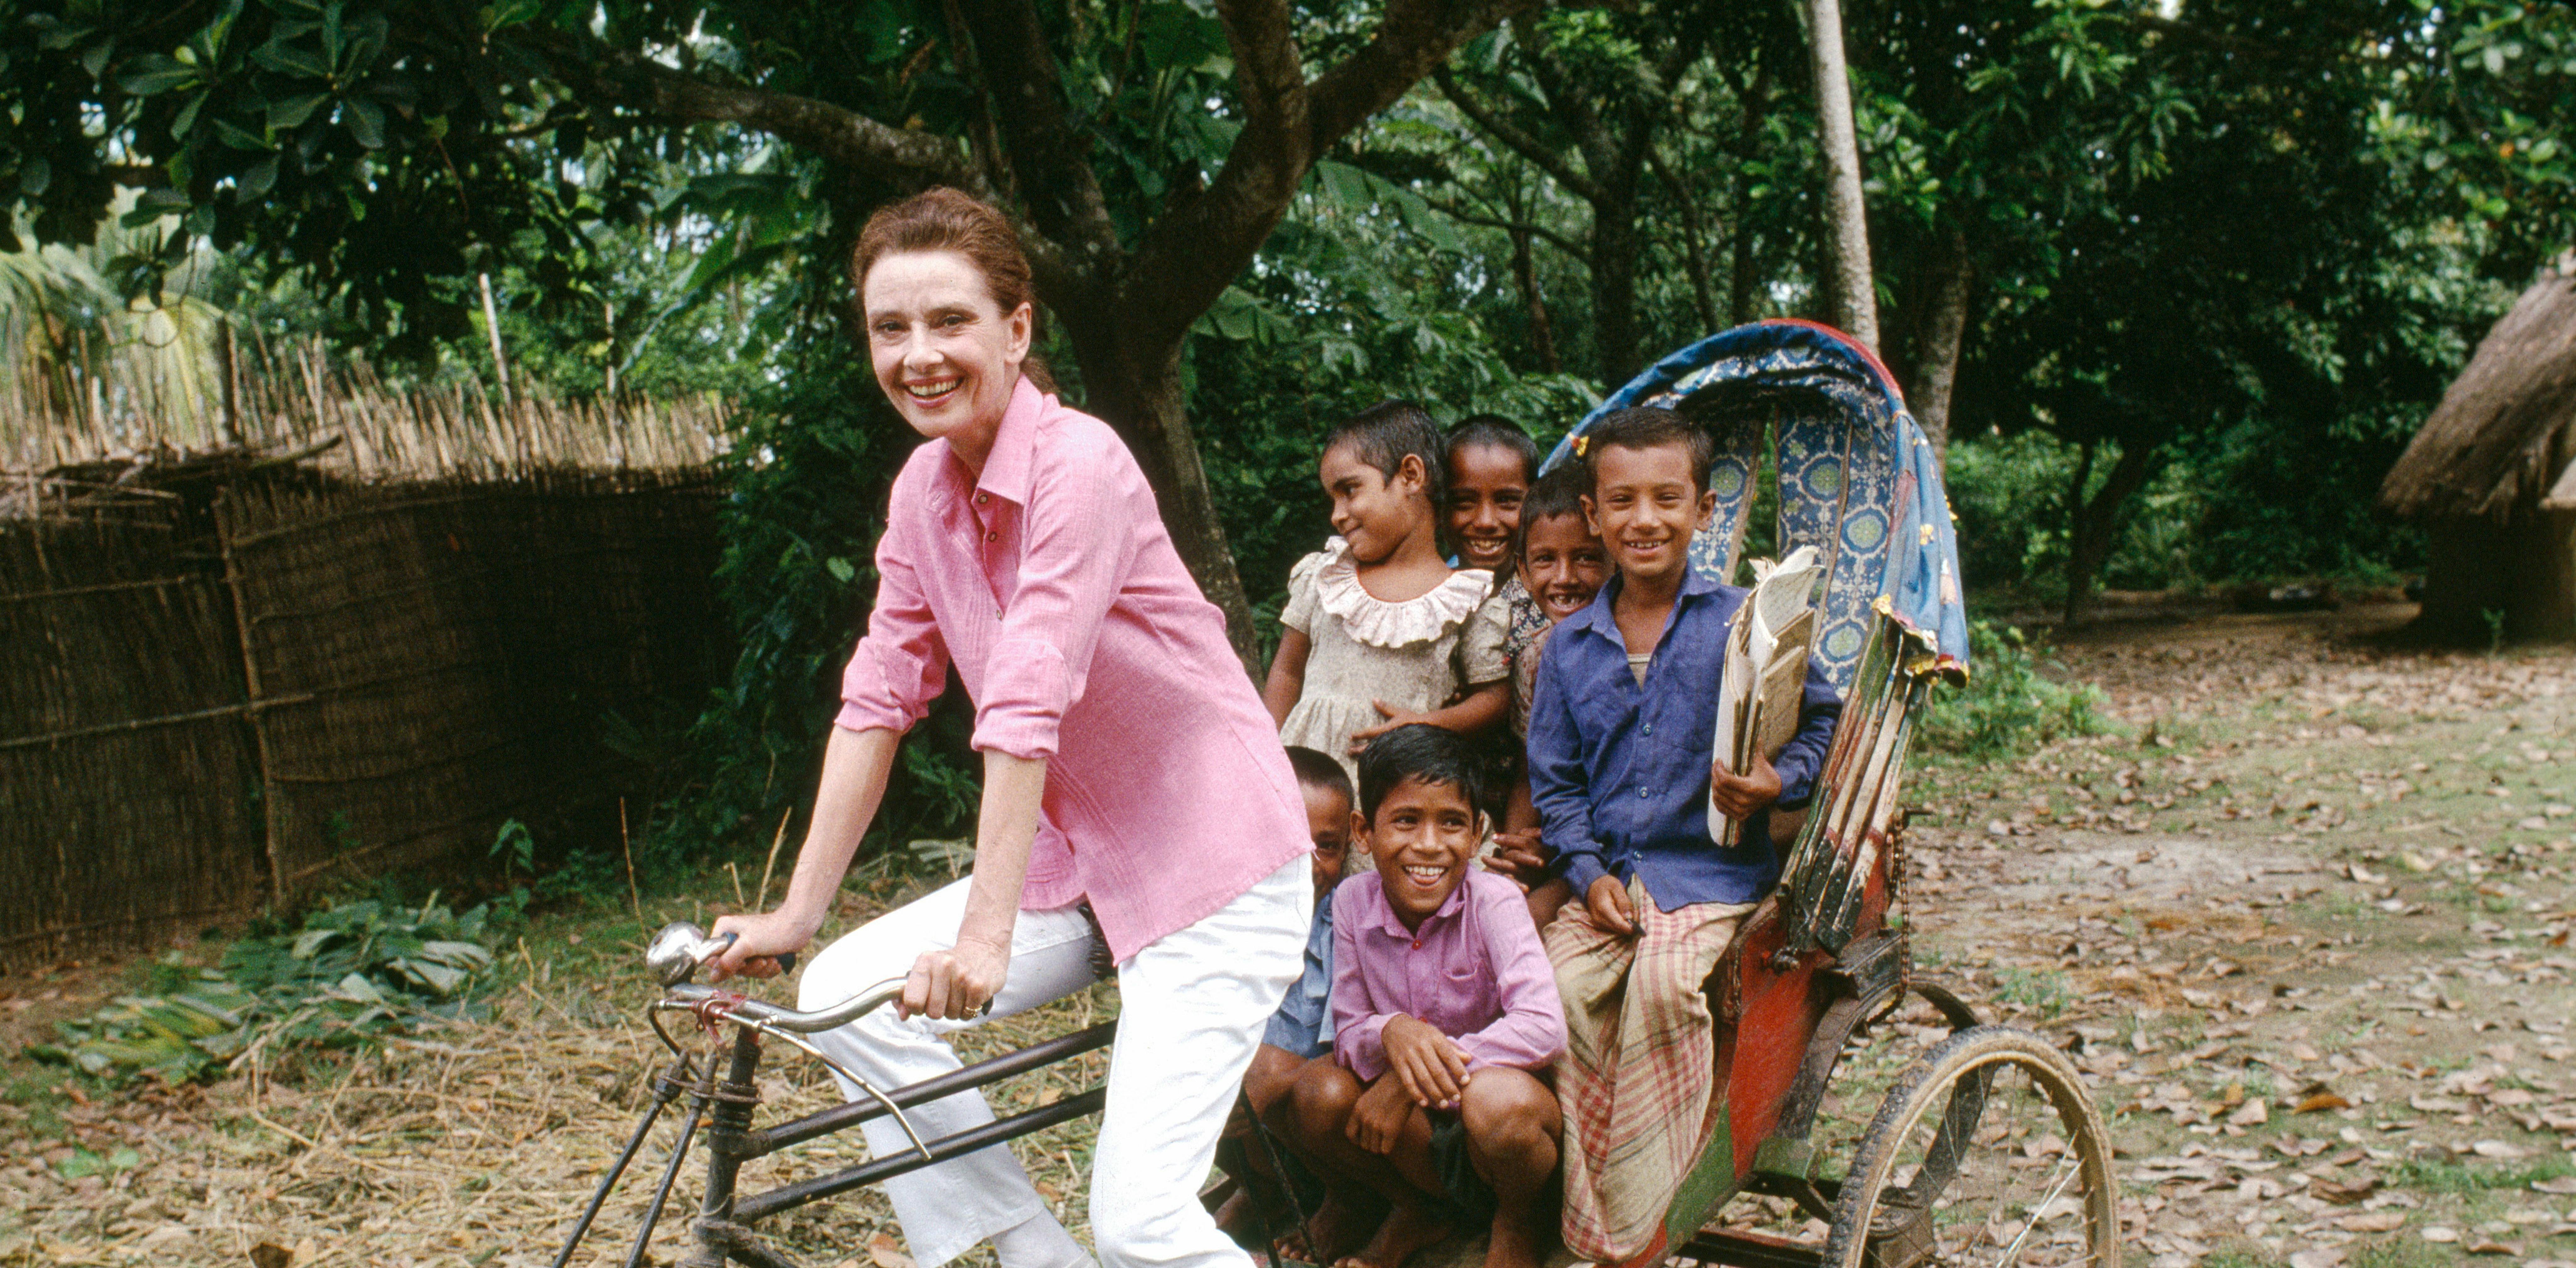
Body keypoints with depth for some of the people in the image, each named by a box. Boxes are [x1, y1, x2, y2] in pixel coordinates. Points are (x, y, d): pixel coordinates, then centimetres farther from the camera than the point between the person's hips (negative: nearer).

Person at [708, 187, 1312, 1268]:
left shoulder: (1078, 463, -21)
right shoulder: (924, 488, 2)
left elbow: (1027, 708, -28)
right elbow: (877, 702, 3)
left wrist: (985, 936, -31)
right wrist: (796, 916, 2)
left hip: (1216, 869, -8)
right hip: (1080, 856, 8)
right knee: (845, 998, -4)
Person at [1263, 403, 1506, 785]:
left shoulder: (1470, 599, 1)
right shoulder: (1322, 577, 10)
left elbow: (1495, 695, 5)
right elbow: (1288, 671, 17)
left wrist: (1429, 724, -10)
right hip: (1307, 765, 2)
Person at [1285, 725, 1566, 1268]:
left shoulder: (1492, 902, -17)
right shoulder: (1353, 903, -6)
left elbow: (1543, 1027, -29)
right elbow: (1347, 1035, -3)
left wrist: (1406, 1081, -28)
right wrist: (1389, 1034, -29)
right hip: (1421, 1121, 4)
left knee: (1499, 1101, -37)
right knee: (1319, 1091, -23)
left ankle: (1520, 1224, 0)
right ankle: (1418, 1211, 8)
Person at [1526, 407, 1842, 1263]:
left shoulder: (1743, 624, 1)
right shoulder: (1569, 647, 9)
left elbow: (1824, 721, 7)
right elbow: (1554, 780, 11)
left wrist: (1780, 781, -13)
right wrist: (1589, 873, -3)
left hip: (1713, 874, -3)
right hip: (1607, 878, 3)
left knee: (1664, 981, -31)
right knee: (1561, 988, -24)